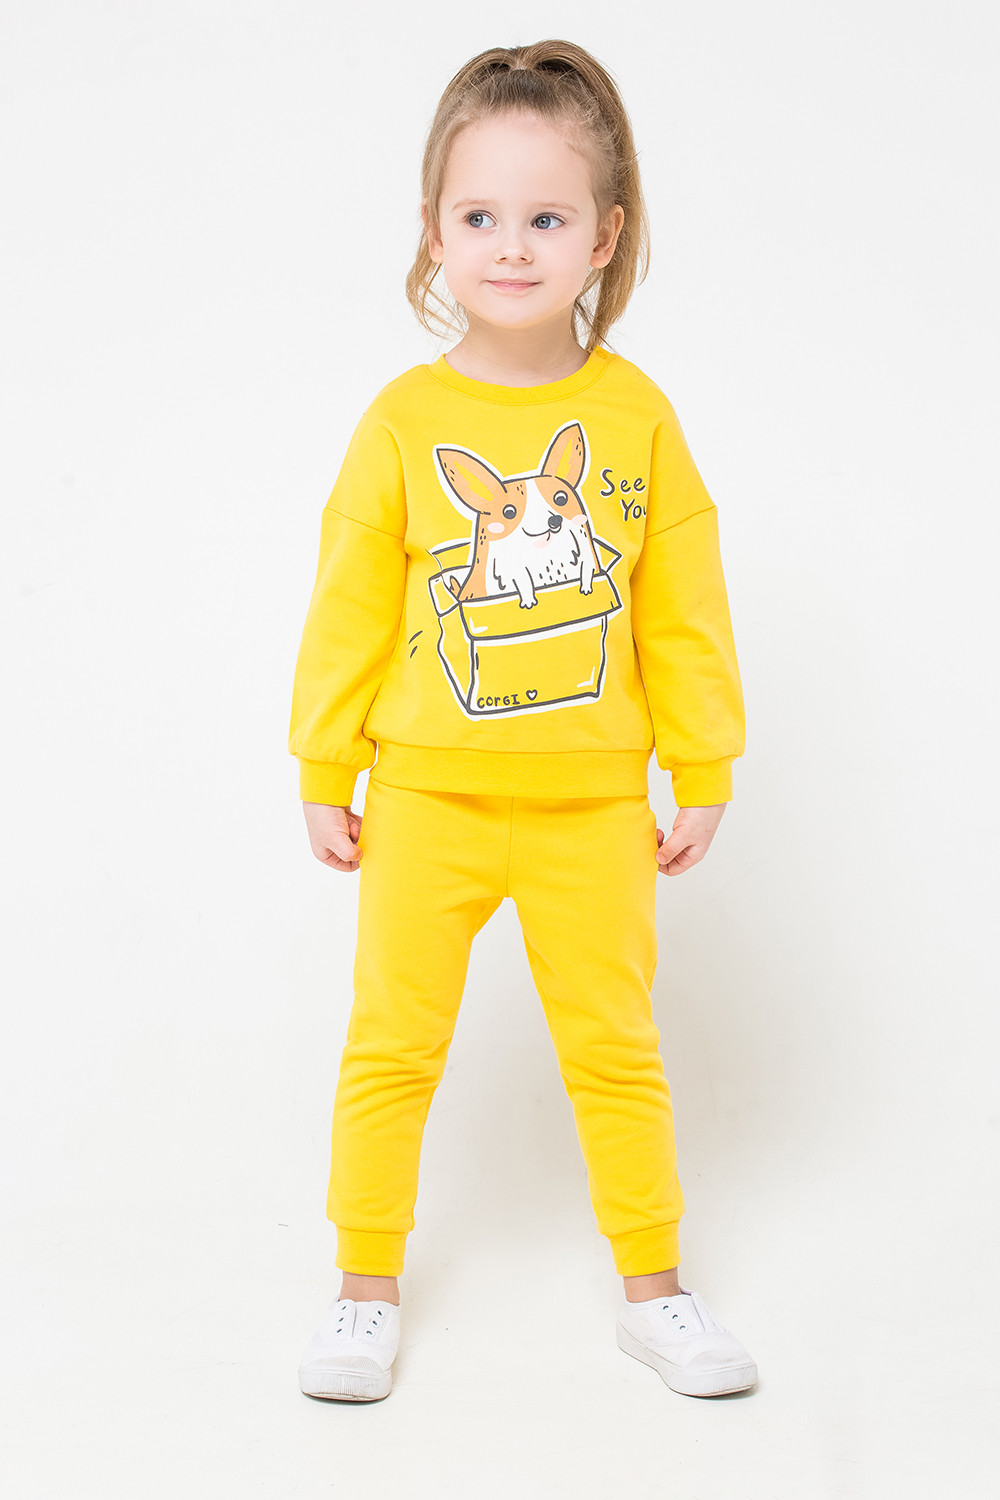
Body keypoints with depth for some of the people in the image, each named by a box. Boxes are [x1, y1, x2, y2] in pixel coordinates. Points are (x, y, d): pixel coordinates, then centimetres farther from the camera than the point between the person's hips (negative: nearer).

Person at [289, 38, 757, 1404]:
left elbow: (683, 607, 2)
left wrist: (704, 776, 5)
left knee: (617, 1048, 12)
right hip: (425, 798, 0)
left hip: (592, 806, 1)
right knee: (391, 1045, 8)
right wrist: (323, 776, 3)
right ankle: (367, 1290, 26)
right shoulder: (403, 419, -5)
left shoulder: (636, 412, -3)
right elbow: (350, 609, 0)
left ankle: (655, 1290, 28)